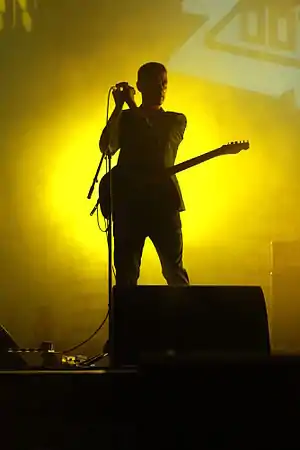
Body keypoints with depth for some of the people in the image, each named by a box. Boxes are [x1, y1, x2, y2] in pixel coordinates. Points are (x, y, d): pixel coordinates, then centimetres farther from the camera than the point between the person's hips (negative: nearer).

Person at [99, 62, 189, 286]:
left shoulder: (176, 120, 13)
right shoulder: (124, 118, 13)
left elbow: (160, 145, -8)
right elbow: (106, 147, -5)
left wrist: (133, 106, -5)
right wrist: (119, 106, -8)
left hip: (163, 202, -1)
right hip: (128, 202, 1)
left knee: (175, 272, -4)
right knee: (126, 274, 1)